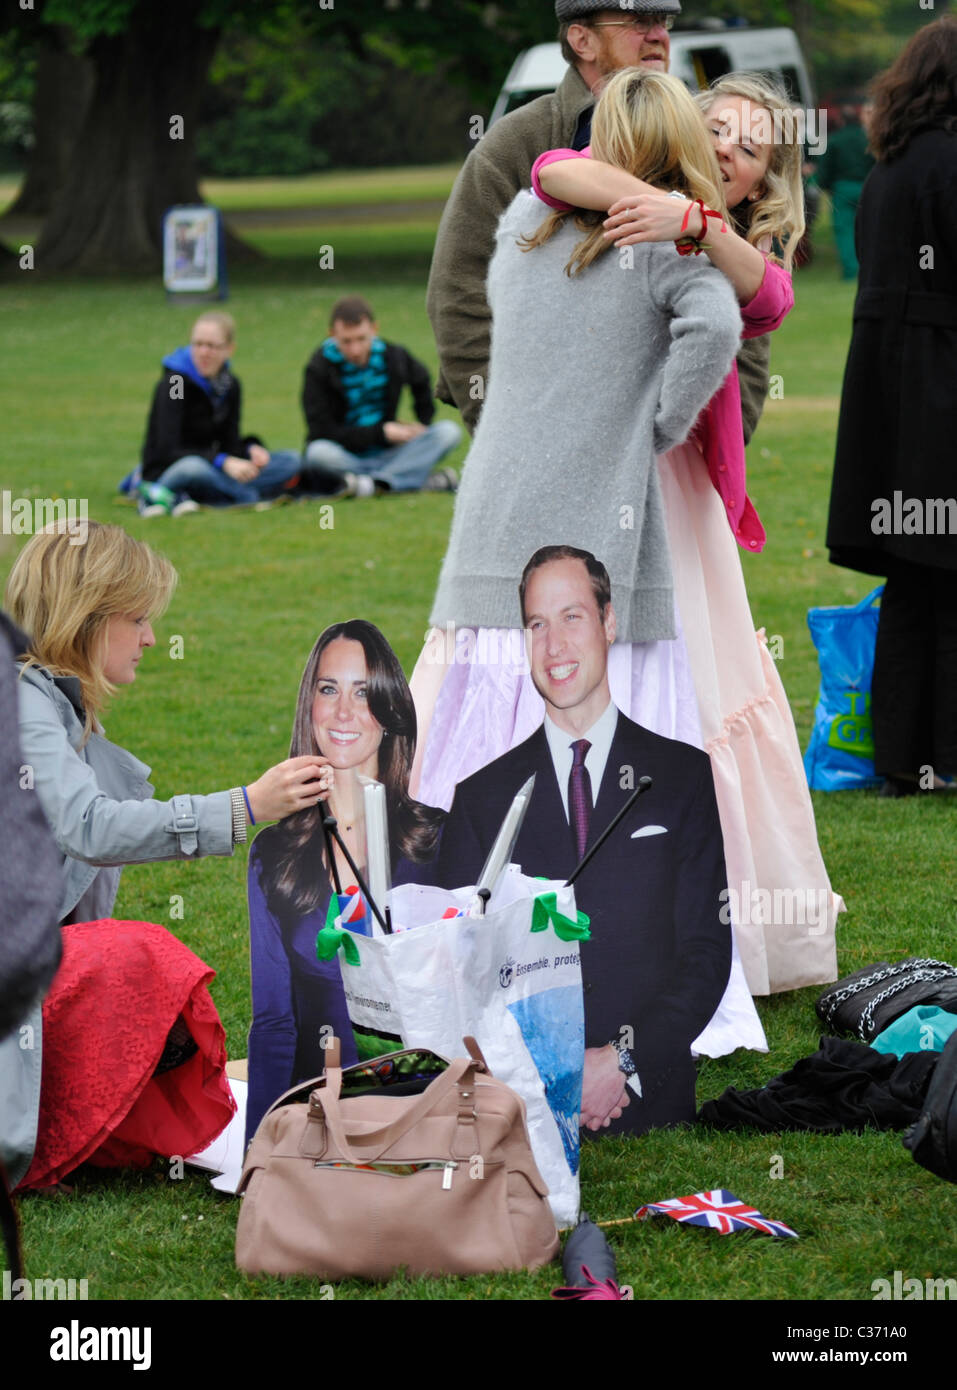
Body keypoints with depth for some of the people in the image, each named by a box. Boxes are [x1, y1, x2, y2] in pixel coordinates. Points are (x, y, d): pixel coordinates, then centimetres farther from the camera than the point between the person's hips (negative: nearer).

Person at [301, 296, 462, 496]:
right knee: (318, 452, -39)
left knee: (449, 431, -17)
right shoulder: (319, 369, -10)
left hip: (386, 454, 4)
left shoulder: (393, 357, 3)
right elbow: (322, 432, -14)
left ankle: (375, 482, -35)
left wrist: (424, 424, 14)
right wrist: (381, 432, -14)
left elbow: (420, 380, 27)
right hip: (344, 456, -4)